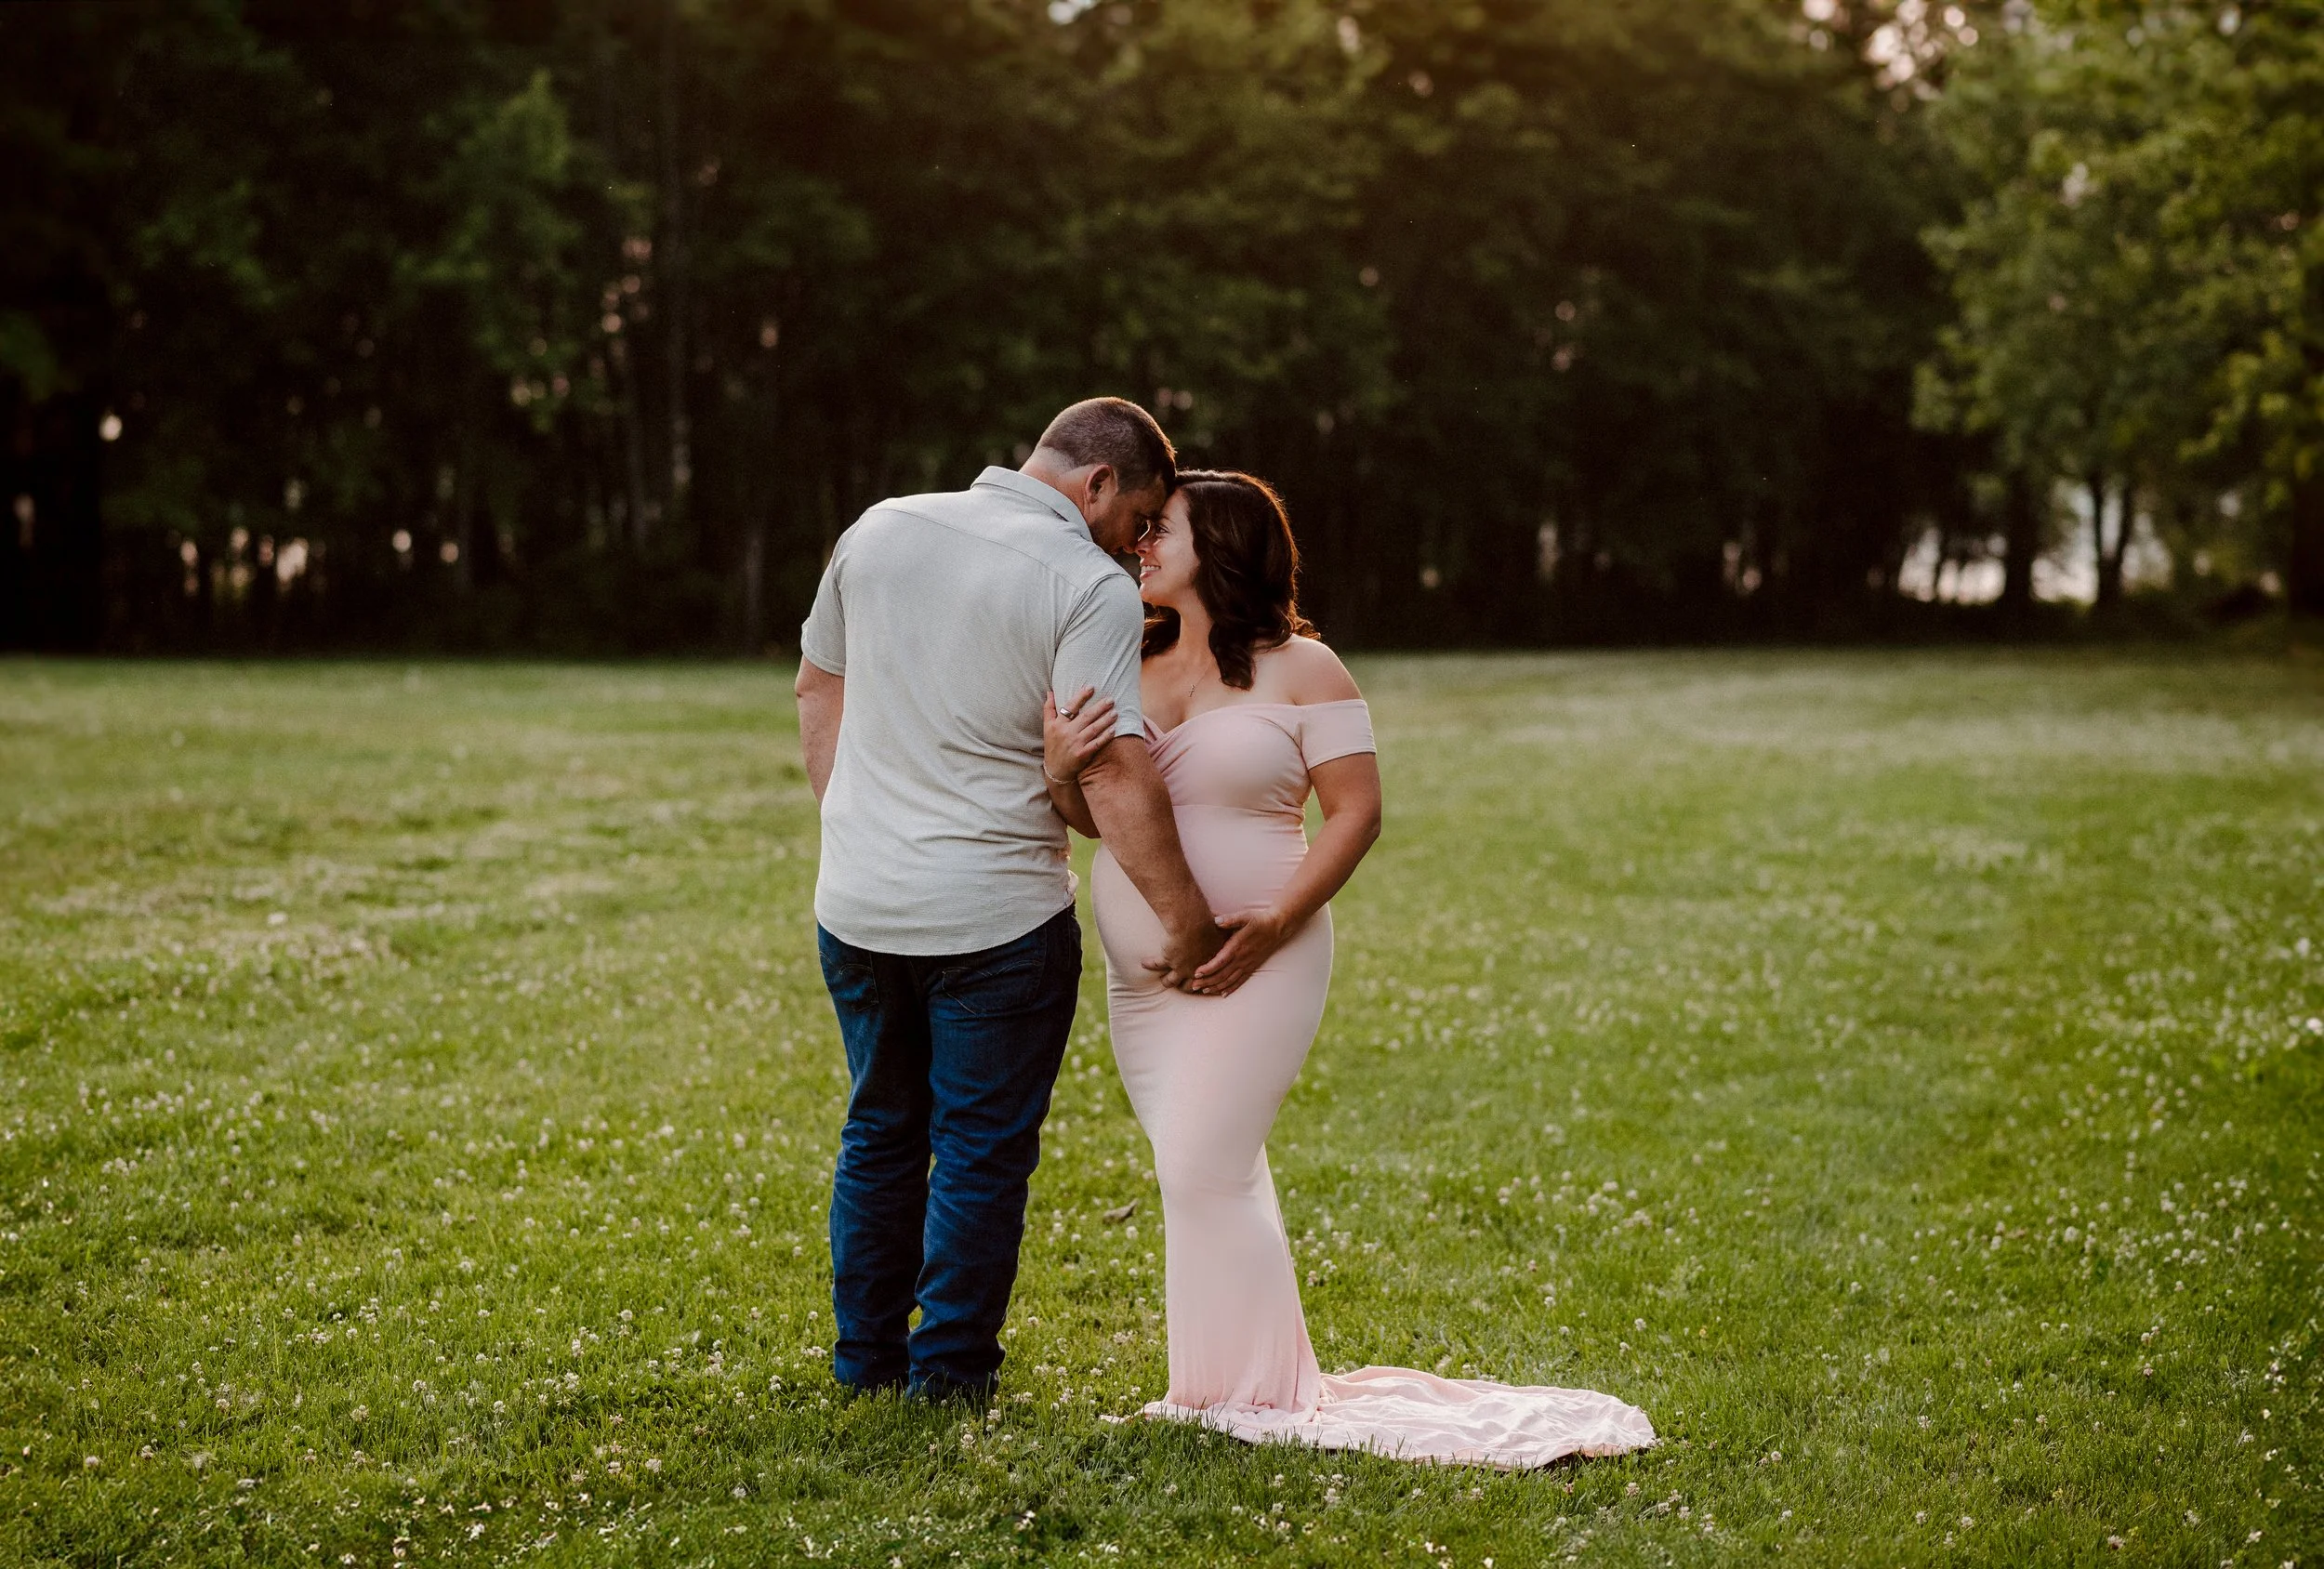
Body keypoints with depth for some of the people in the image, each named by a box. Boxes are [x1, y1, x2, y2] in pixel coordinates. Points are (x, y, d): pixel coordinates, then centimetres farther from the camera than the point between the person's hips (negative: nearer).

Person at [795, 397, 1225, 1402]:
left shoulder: (879, 529, 7)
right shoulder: (1090, 585, -12)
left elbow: (819, 689, 15)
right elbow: (1112, 770, -19)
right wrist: (1186, 921, -14)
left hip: (855, 905, 6)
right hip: (994, 918, -6)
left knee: (880, 1132, 19)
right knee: (981, 1150, 7)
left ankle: (865, 1359, 27)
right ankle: (947, 1376, 13)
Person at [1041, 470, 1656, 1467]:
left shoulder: (1300, 670, -6)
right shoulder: (1131, 667, 11)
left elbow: (1356, 811, -8)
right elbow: (1092, 816, 12)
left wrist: (1276, 925, -19)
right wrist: (1059, 769, -11)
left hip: (1250, 965, -6)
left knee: (1206, 1169, -12)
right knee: (1206, 1174, 10)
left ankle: (1253, 1395, -1)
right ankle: (1234, 1381, 20)